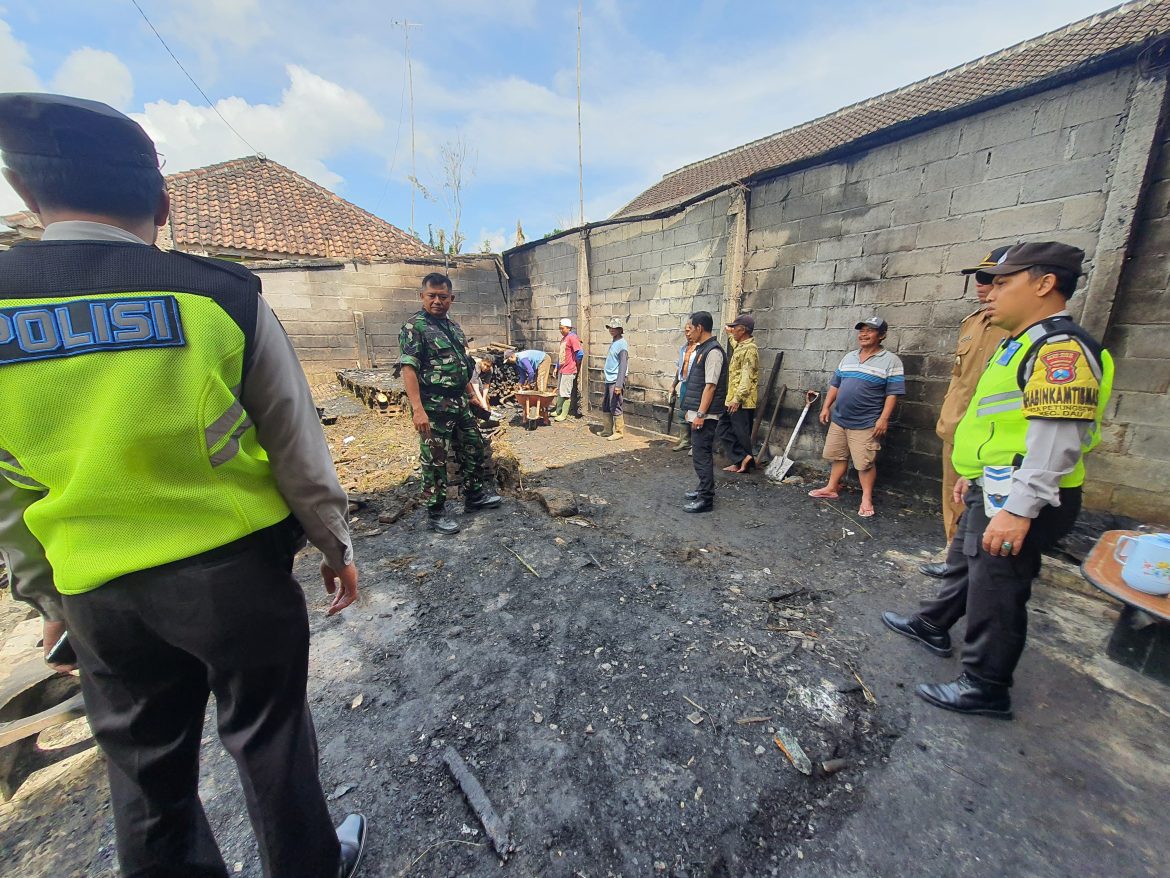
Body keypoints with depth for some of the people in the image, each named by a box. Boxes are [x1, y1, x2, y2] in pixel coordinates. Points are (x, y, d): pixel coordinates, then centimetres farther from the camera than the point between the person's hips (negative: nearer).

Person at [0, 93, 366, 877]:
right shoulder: (223, 297, -12)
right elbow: (298, 450, -10)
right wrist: (337, 548, 3)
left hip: (100, 596, 3)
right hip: (238, 570, -2)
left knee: (144, 767, 24)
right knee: (269, 739, 19)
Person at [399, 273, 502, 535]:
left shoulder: (453, 326, 14)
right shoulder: (414, 327, -10)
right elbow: (408, 369, -18)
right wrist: (418, 409, -26)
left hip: (459, 403, 8)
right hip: (433, 407, -8)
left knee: (474, 449, 17)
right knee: (434, 461, 2)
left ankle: (474, 496, 34)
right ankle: (435, 514, 16)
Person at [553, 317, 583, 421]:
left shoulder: (572, 337, -14)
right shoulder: (563, 338, 15)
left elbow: (580, 354, -21)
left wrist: (577, 366, -9)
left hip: (569, 371, -9)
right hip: (562, 370, 9)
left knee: (565, 393, -3)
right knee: (559, 392, 17)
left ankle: (564, 414, 6)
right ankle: (558, 411, 29)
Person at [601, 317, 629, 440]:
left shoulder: (622, 344, -11)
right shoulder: (613, 343, 16)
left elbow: (623, 365, -18)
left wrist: (619, 384, -23)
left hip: (616, 381, -9)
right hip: (609, 380, 9)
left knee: (615, 407, -4)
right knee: (605, 407, 14)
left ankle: (619, 431, 6)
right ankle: (608, 430, 25)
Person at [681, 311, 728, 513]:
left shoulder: (713, 351, -16)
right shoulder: (701, 349, 14)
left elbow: (710, 386, -21)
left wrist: (700, 414, -21)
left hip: (705, 414, -10)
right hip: (698, 411, 10)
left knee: (702, 454, -6)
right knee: (700, 452, 17)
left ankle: (706, 499, 2)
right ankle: (704, 489, 30)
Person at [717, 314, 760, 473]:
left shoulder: (750, 349, -14)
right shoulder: (740, 346, 15)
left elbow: (747, 377, -22)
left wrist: (737, 399, -27)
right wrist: (730, 334, 54)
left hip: (742, 401, -10)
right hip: (733, 399, 10)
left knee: (741, 433, -1)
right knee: (724, 430, 10)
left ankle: (743, 463, 9)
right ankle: (740, 460, 13)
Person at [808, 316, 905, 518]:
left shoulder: (890, 361, -5)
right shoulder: (848, 357, 11)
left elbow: (893, 393, -9)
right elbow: (835, 384, 16)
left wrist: (883, 419, -16)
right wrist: (826, 407, 10)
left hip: (865, 424, -5)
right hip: (838, 419, 6)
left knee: (865, 463, -1)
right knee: (837, 456, 15)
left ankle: (866, 499, 12)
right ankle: (831, 488, 28)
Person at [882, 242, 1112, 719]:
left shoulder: (1059, 347, -19)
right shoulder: (1022, 345, 14)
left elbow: (1058, 438, -27)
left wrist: (1018, 510, -29)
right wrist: (973, 475, 24)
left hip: (1018, 501, -10)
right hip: (993, 492, 10)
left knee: (994, 591, 3)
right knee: (963, 564, 24)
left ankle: (985, 688, 20)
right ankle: (931, 625, 43)